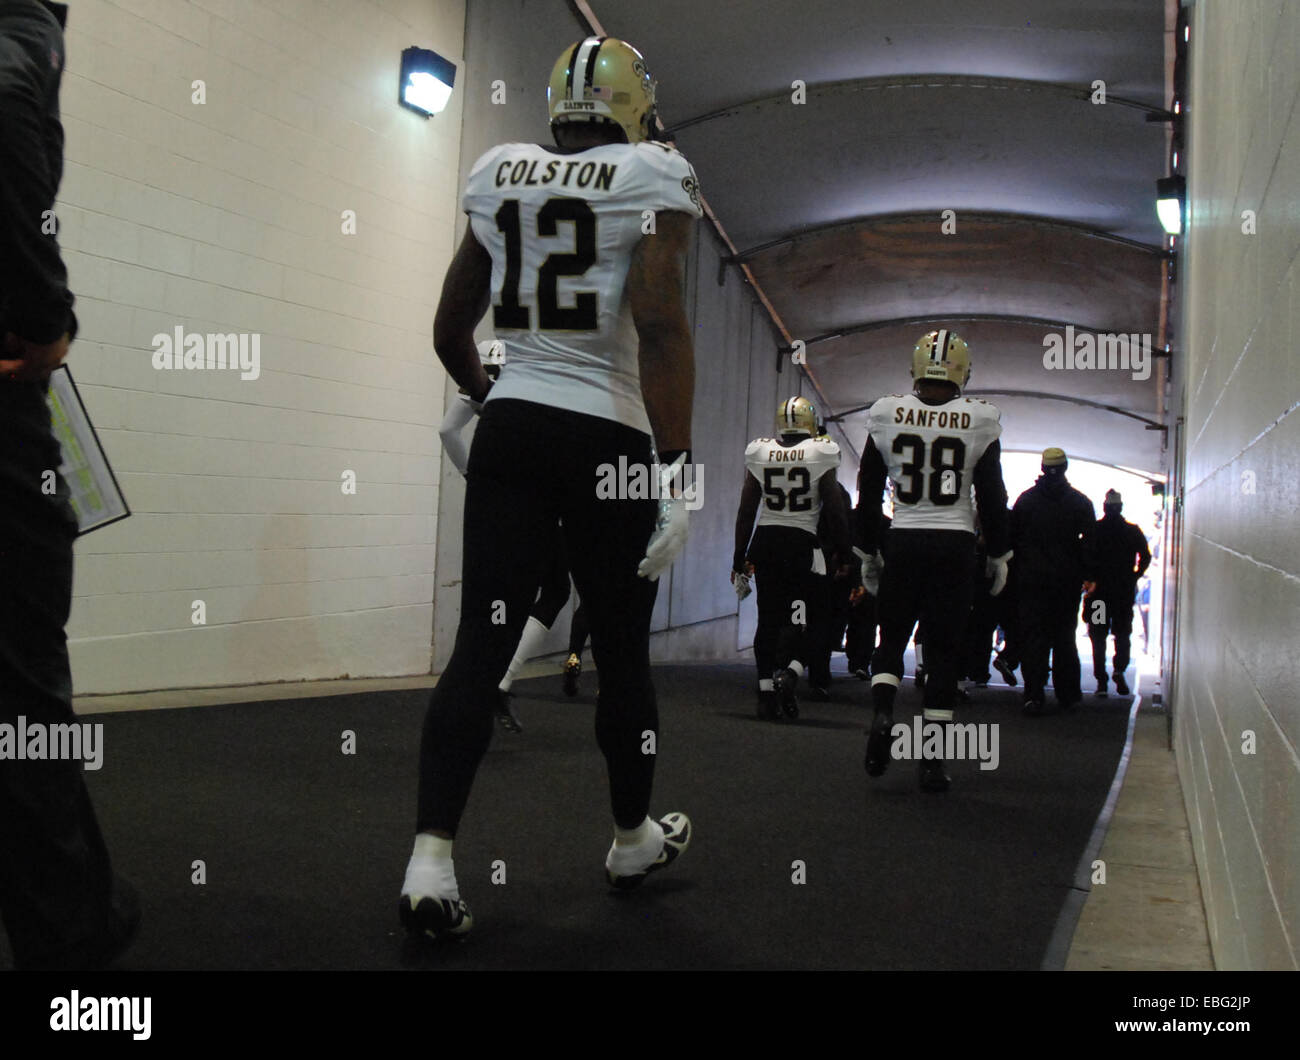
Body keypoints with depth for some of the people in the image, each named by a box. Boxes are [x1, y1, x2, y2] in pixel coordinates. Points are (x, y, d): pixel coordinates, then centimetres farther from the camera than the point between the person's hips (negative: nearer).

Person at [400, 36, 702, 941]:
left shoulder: (501, 179, 10)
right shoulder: (654, 184, -4)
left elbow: (451, 331, 15)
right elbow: (660, 325, -18)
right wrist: (675, 468, -19)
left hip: (511, 425, 4)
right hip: (608, 435, -3)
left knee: (482, 643, 3)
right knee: (622, 651, 11)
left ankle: (431, 858, -7)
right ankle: (634, 839, 29)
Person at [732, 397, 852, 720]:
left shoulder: (759, 453, 4)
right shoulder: (821, 454, -4)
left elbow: (746, 510, 6)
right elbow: (836, 510, -4)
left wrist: (740, 557, 12)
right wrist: (844, 553, 6)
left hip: (765, 540, 3)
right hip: (802, 543, -3)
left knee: (768, 620, 9)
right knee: (806, 620, 3)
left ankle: (766, 690, 6)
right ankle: (788, 674, -21)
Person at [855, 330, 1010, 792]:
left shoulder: (887, 415, 0)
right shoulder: (979, 421, -3)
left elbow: (868, 493, 5)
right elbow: (992, 497, 3)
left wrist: (868, 551, 15)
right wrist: (999, 554, 14)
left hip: (904, 541, 1)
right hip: (956, 545, -1)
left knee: (892, 637, 15)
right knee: (943, 649, 5)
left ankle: (882, 713, -11)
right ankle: (933, 760, 6)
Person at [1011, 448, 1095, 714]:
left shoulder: (1025, 499, 2)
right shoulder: (1080, 502, 1)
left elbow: (1013, 538, 3)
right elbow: (1089, 541, -2)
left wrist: (1019, 569, 10)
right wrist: (1087, 575, 2)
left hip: (1032, 579, -1)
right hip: (1067, 580, 1)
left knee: (1032, 635, 0)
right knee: (1065, 637, 10)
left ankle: (1034, 695, -10)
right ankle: (1068, 695, 13)